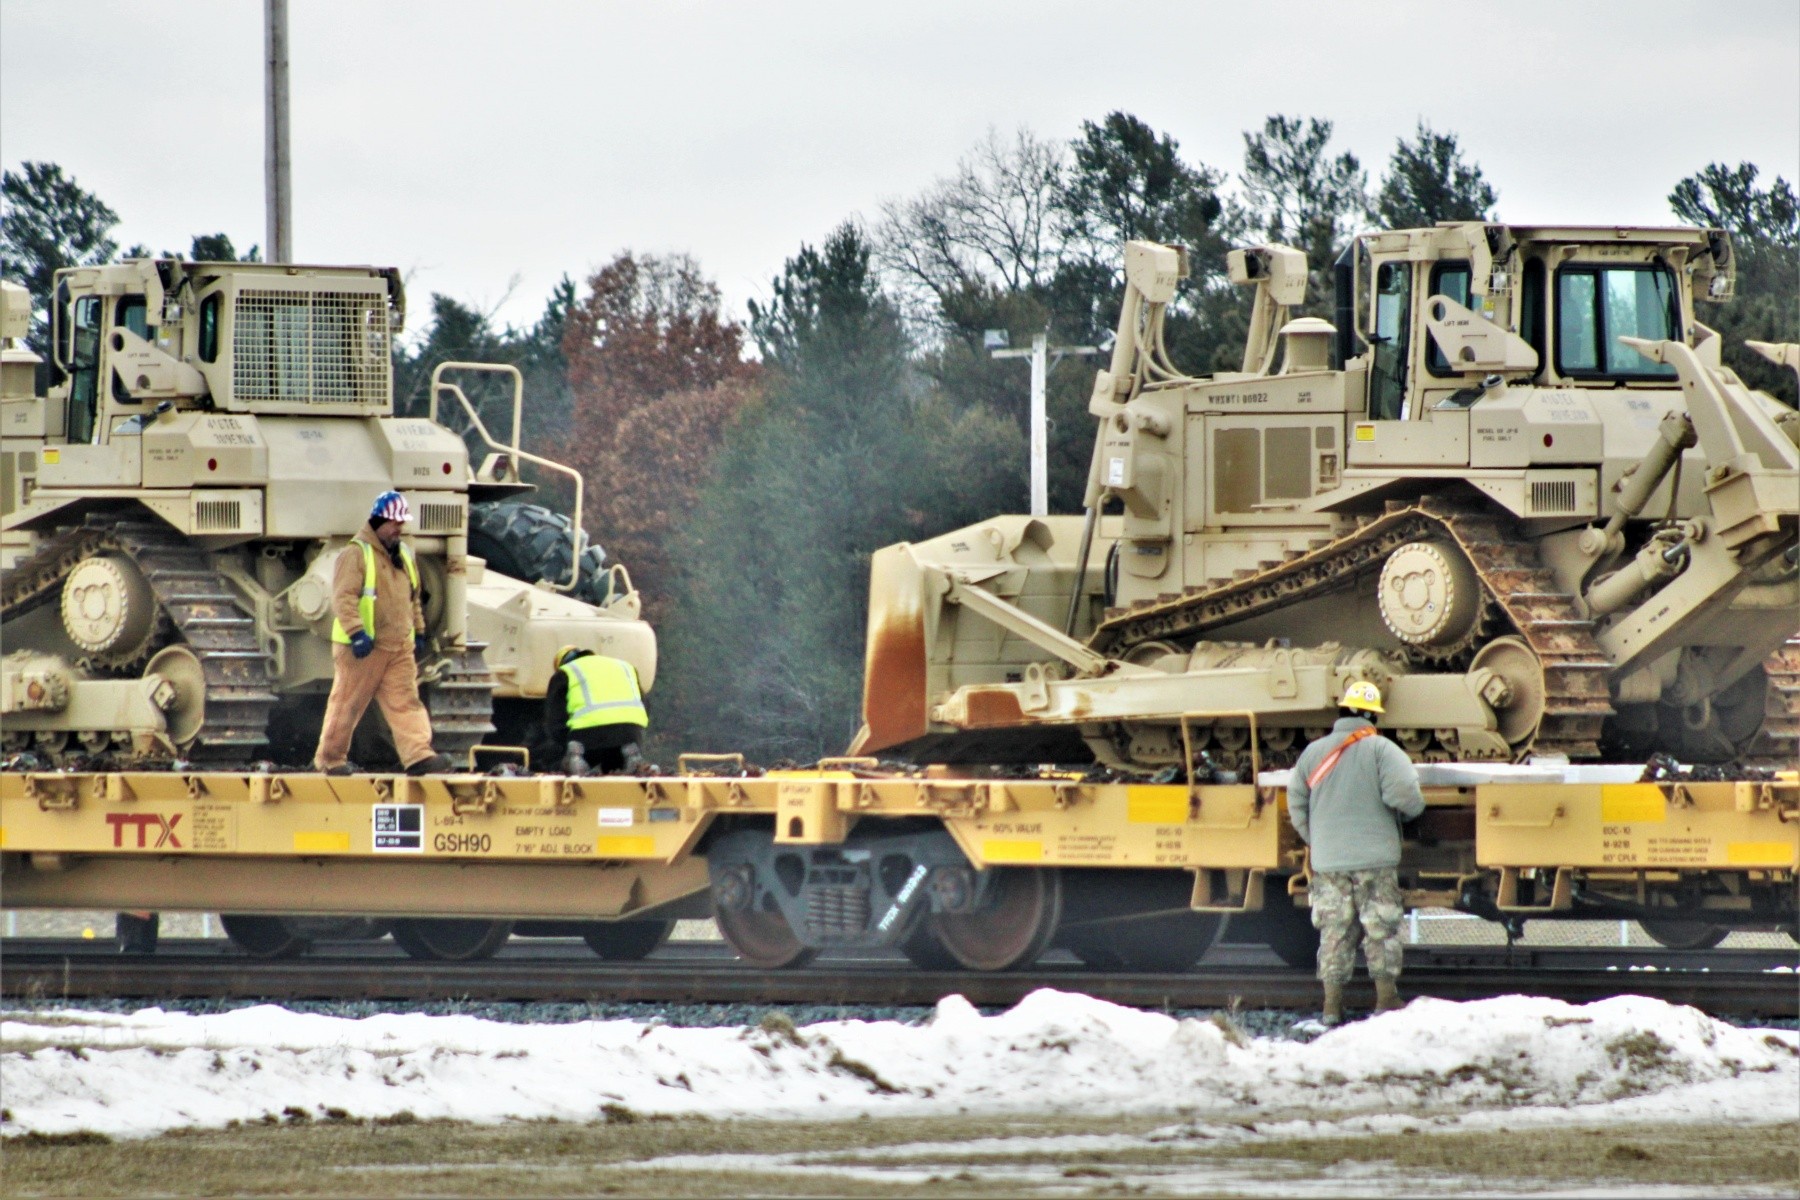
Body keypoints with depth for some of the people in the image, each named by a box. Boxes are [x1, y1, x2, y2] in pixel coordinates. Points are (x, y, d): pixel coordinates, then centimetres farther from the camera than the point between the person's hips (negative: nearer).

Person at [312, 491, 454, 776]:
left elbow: (413, 599, 28)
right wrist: (356, 632, -27)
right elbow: (344, 597, -19)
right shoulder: (356, 554, -10)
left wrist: (418, 632, 25)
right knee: (347, 704, 2)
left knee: (405, 702, -4)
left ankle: (419, 755, -14)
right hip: (362, 647, -7)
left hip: (399, 647, 7)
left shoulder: (404, 555, 17)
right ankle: (330, 758, 12)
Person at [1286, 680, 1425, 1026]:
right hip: (1375, 858, -3)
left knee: (1334, 931, 7)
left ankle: (1332, 1004, 5)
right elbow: (1403, 793, -19)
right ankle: (1386, 999, 7)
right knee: (1381, 931, 6)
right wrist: (1411, 810, 4)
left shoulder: (1313, 752, 6)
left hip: (1327, 862, 3)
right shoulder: (1379, 749, -8)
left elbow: (1296, 805, 9)